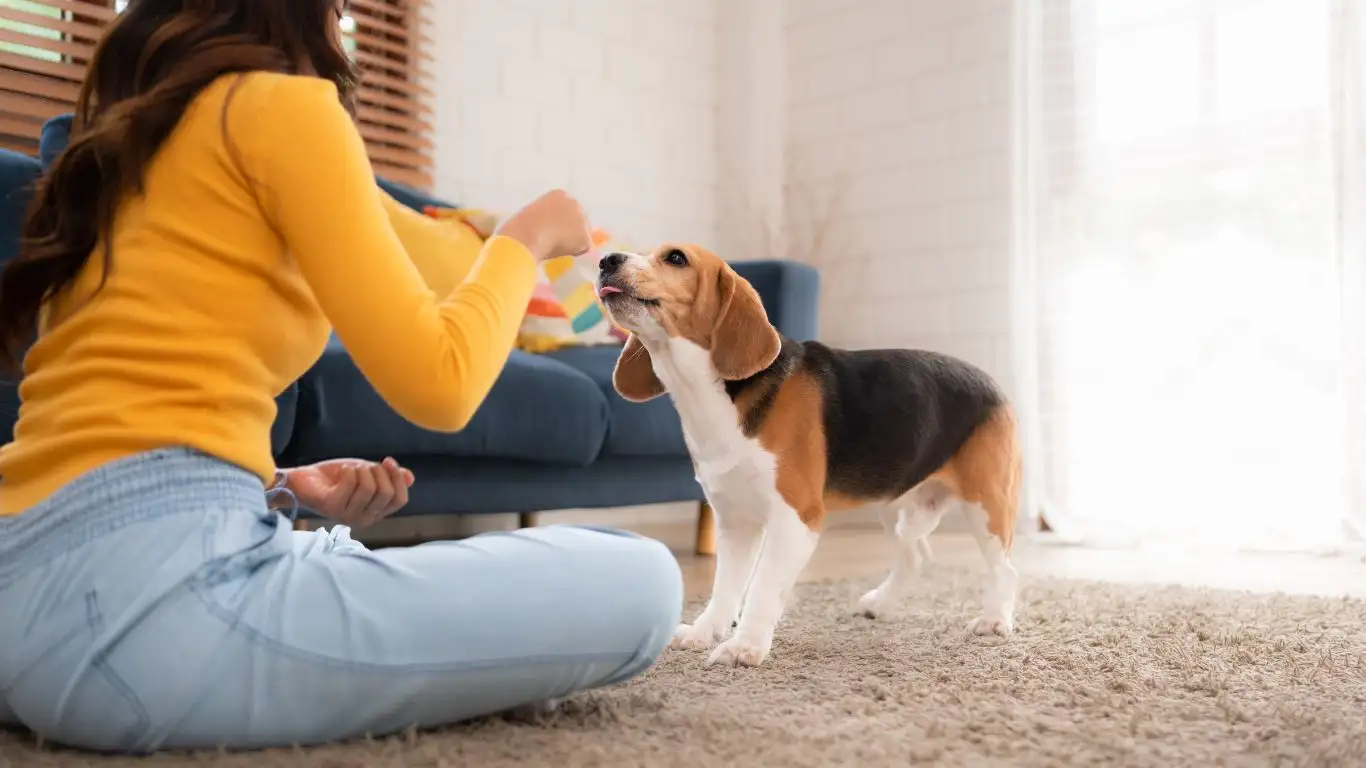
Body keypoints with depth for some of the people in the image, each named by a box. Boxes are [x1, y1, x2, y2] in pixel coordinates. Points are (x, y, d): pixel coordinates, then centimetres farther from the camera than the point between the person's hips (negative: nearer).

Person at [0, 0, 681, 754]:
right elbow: (438, 381, -11)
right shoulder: (282, 102, -2)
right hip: (142, 582, -10)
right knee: (637, 585, -10)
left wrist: (277, 486, 14)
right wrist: (526, 238, 8)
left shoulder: (121, 141, 24)